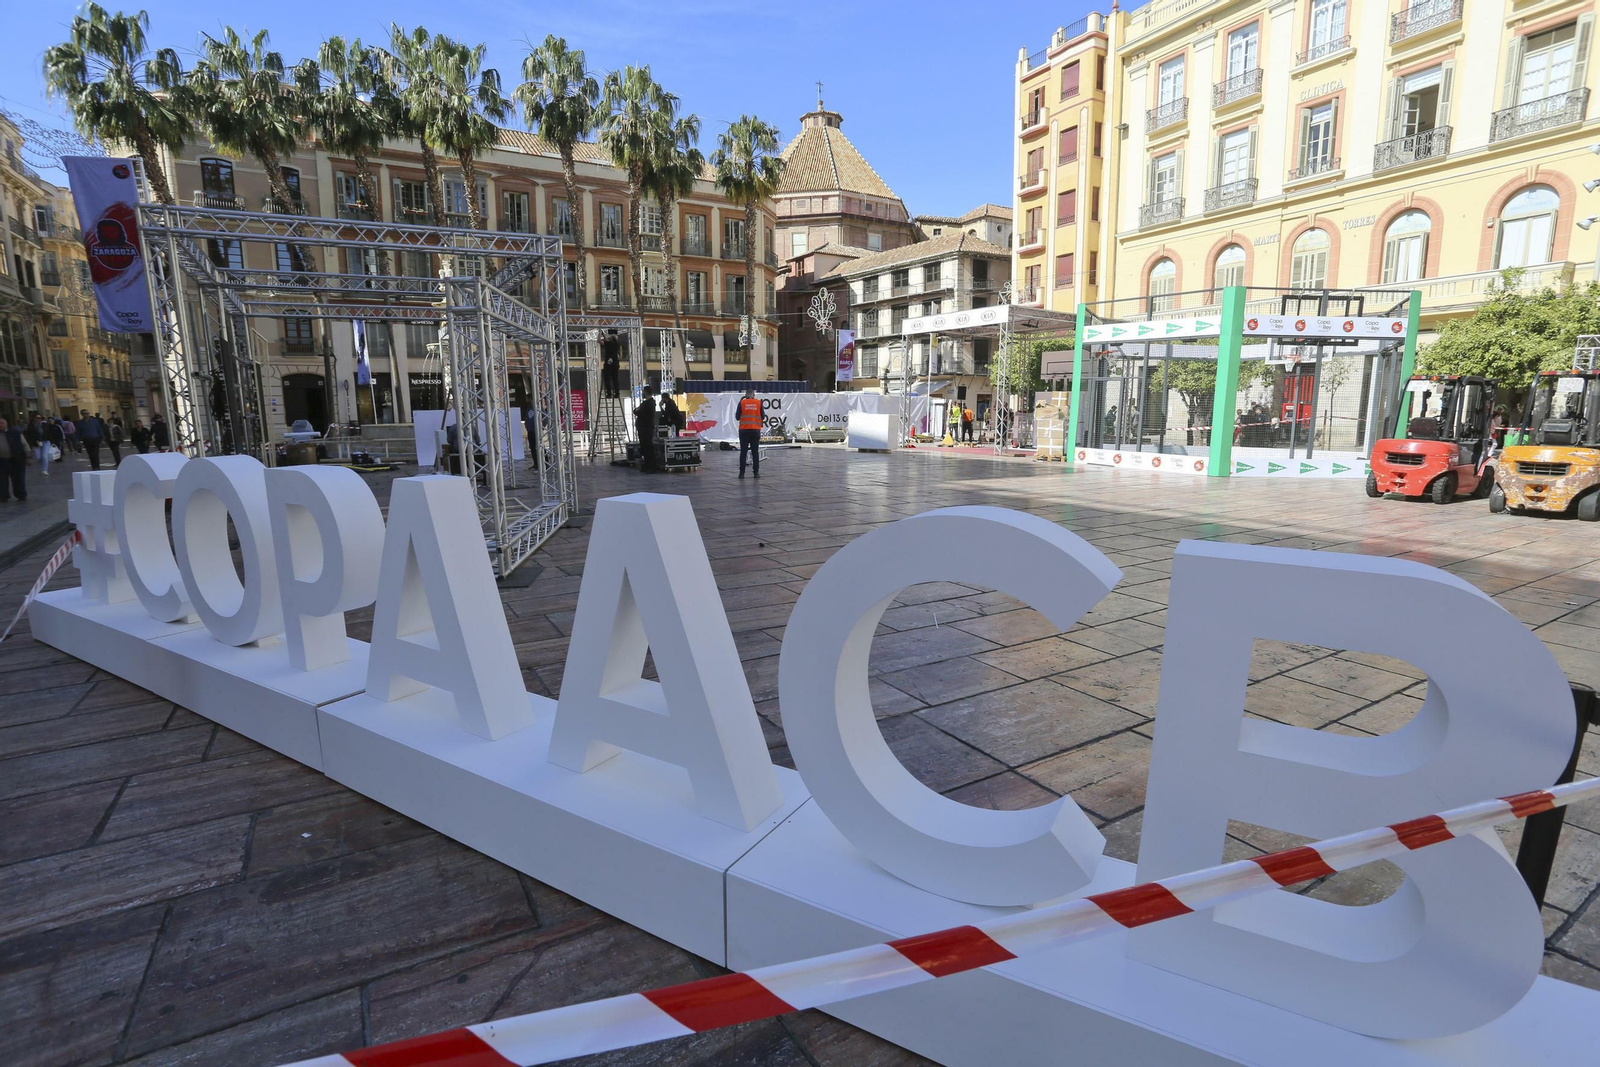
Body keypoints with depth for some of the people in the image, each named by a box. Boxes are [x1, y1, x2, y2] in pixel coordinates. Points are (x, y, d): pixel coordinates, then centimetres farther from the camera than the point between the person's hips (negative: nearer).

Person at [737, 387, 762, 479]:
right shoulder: (759, 403, 1)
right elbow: (762, 417, 6)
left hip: (744, 430, 0)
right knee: (755, 452, 6)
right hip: (755, 430, 1)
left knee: (743, 452, 4)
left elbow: (737, 417, 3)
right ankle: (756, 472, 5)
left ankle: (742, 473, 4)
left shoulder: (742, 403, -1)